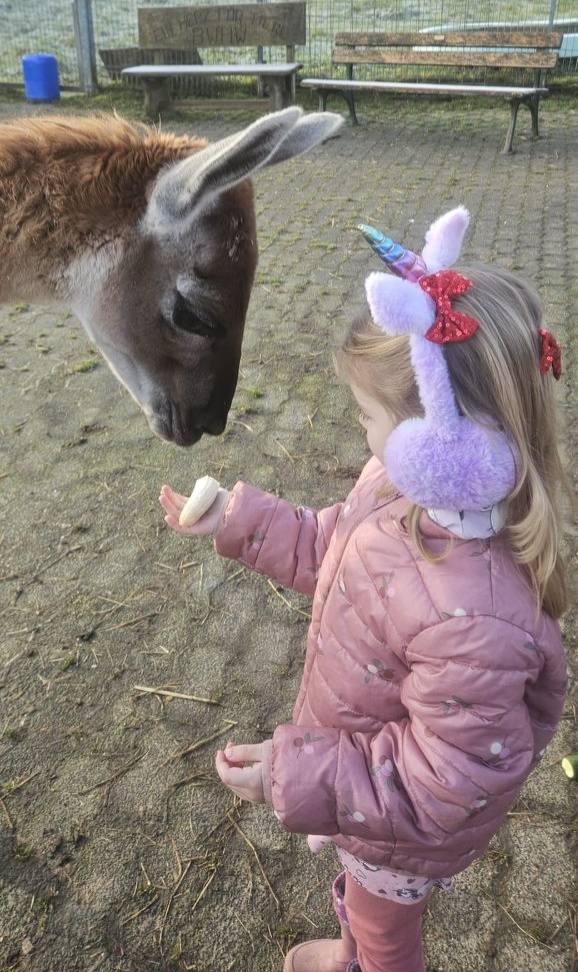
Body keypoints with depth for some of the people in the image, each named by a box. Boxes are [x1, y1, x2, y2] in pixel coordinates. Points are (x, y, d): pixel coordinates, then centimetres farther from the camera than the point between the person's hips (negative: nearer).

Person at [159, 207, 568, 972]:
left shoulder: (472, 620, -46)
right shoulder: (399, 492, -20)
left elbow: (446, 785, -33)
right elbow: (332, 550, 2)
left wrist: (295, 777, -30)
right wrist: (238, 522, -2)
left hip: (404, 836, -7)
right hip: (362, 779, 8)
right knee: (359, 896, 39)